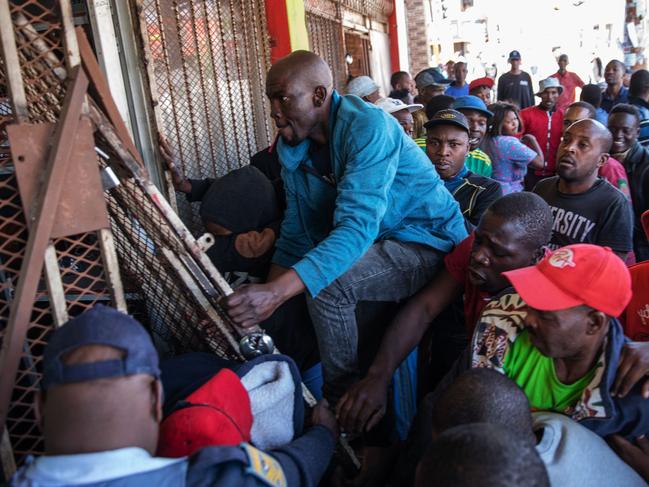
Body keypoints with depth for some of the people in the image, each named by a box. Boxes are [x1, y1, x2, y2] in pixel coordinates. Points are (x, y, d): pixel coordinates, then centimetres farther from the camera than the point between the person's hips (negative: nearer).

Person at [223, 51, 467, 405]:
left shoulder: (368, 127, -24)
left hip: (427, 243, -8)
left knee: (327, 285, -28)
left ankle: (343, 401, -6)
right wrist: (265, 296, -12)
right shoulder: (293, 147, 0)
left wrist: (278, 291, -46)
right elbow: (296, 234, 2)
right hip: (369, 243, 8)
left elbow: (358, 225, -36)